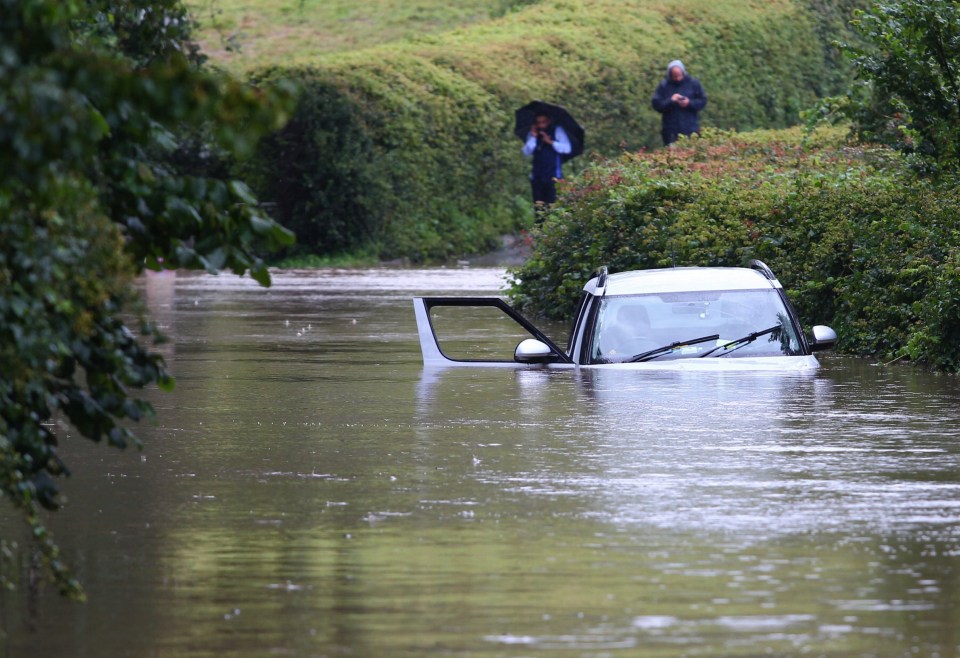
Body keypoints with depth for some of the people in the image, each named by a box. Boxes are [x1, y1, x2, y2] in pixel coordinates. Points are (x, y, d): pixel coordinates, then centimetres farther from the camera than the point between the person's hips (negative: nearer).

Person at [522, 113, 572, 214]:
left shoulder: (557, 131, 3)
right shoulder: (534, 133, 13)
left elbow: (567, 148, -6)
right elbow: (527, 152, 3)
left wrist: (550, 142, -13)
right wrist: (533, 137, -7)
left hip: (553, 174, -4)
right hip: (537, 174, 4)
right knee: (538, 205, 2)